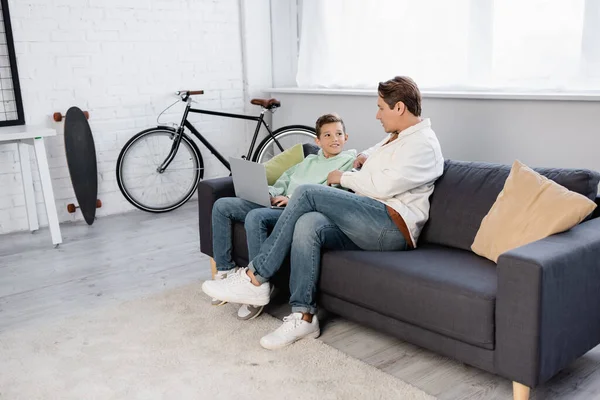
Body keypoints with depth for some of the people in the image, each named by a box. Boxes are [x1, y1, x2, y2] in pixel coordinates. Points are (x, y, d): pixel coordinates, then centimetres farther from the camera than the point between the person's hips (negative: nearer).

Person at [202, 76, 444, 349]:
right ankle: (303, 317, -22)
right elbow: (378, 150, 49)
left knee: (307, 193, -22)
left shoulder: (423, 144, -5)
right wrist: (365, 157, 25)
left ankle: (255, 278, -17)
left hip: (391, 227, -9)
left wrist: (344, 177, -2)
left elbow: (383, 185, -17)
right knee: (307, 224, -23)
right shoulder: (396, 137, 26)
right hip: (366, 226, 9)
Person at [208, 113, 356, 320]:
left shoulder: (349, 161, 5)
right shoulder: (310, 160, 30)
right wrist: (268, 194, 2)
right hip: (277, 204, 8)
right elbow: (285, 179, 25)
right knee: (222, 206, -3)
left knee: (256, 217, -35)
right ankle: (225, 270, -3)